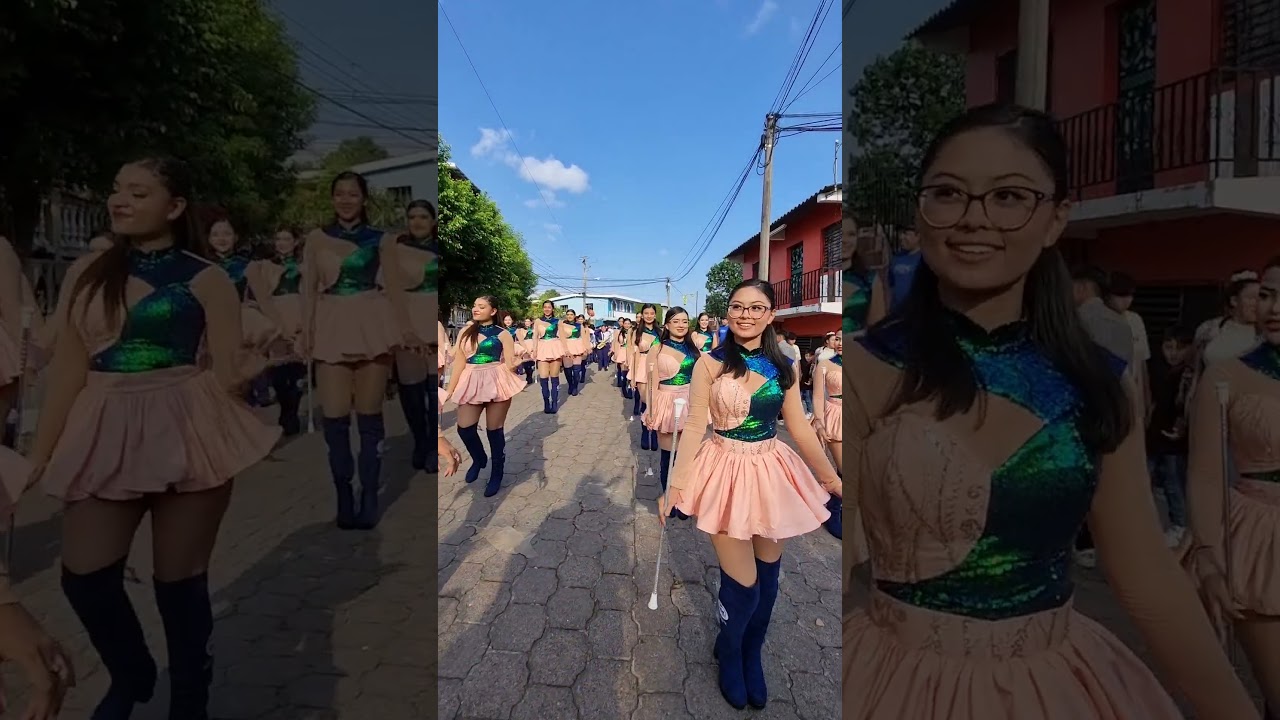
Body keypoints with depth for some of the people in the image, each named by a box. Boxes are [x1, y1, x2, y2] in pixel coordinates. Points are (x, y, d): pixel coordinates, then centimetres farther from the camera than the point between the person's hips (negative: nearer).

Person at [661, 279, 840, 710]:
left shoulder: (783, 368, 2)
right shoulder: (711, 364, -9)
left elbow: (800, 428, 9)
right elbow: (694, 427, -9)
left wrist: (830, 477, 15)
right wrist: (675, 485, -10)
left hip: (771, 472, 4)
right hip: (727, 472, -4)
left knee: (768, 578, 12)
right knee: (743, 584, -1)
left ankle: (752, 656, 39)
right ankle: (729, 655, 32)